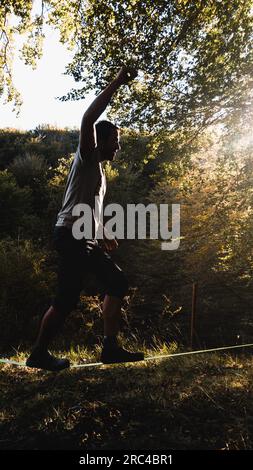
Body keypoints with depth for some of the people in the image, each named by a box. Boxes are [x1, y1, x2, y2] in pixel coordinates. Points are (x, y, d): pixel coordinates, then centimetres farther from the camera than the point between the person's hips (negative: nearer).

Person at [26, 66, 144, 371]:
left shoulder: (98, 169, 25)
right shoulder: (87, 157, -1)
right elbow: (88, 120, -19)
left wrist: (103, 235, 25)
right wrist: (116, 84, -14)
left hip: (85, 240, 10)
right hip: (71, 236, -10)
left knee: (117, 282, 6)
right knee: (67, 299, -9)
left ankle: (110, 347, 10)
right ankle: (39, 353, 8)